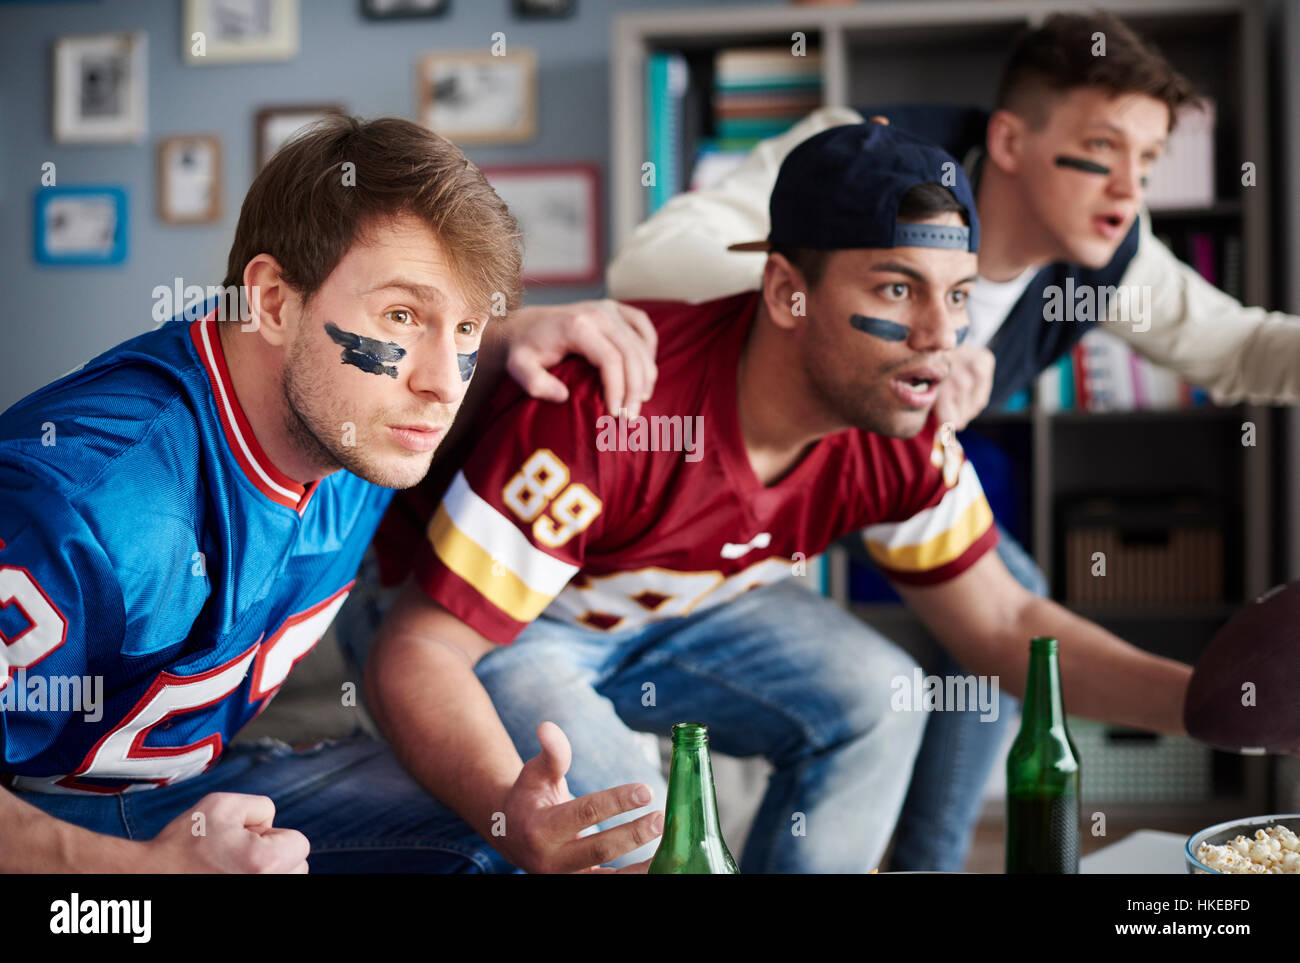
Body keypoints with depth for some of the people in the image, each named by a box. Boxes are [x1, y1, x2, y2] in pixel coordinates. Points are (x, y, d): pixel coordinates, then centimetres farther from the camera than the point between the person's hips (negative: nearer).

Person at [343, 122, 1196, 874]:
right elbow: (415, 655, -37)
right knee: (623, 820, -32)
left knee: (875, 699, -12)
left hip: (673, 603, 6)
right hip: (467, 611, -6)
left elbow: (1005, 626, -5)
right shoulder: (605, 411, -40)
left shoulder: (902, 440, -18)